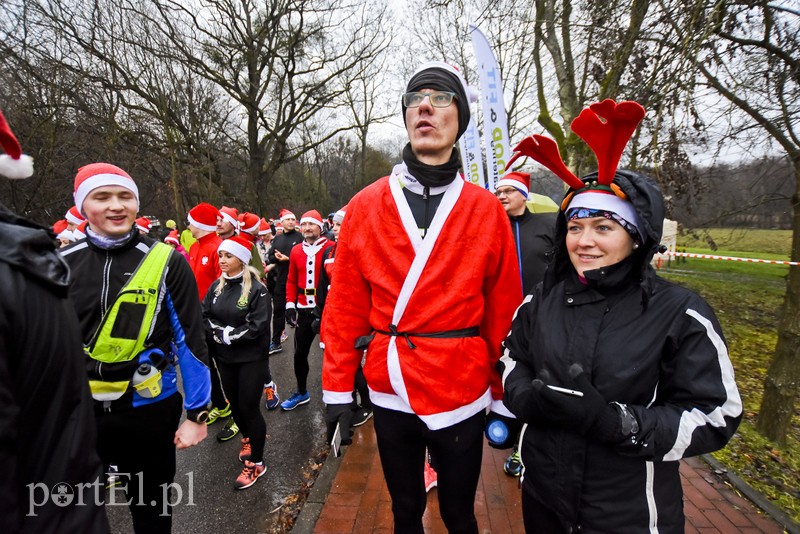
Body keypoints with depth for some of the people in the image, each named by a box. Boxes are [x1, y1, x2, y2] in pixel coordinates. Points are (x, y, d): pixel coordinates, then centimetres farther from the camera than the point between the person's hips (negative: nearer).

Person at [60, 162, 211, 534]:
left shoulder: (165, 263, -13)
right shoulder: (63, 264, -2)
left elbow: (190, 338, -11)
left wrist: (197, 413, -10)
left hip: (148, 407, -2)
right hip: (78, 409, 3)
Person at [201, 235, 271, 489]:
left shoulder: (256, 289, -14)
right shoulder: (216, 287, 5)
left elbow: (258, 326, -19)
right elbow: (205, 316, 1)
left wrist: (228, 335, -16)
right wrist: (220, 332, -16)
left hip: (251, 358, -6)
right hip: (224, 357, 6)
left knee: (249, 407, 0)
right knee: (235, 404, 18)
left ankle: (256, 463, 16)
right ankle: (248, 439, 45)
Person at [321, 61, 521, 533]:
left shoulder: (487, 210, -5)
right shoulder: (366, 206, -3)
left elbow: (503, 313, -3)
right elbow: (345, 307, -2)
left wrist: (505, 398, 1)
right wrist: (338, 388, 0)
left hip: (462, 393, -1)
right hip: (390, 392, 2)